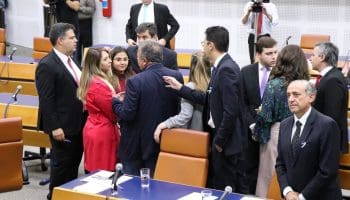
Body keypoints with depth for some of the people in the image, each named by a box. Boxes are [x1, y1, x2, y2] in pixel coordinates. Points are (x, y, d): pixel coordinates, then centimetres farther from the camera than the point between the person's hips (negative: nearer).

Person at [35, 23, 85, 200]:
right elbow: (46, 100, -19)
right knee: (62, 164, 4)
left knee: (74, 162, 18)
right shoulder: (47, 65, -17)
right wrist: (54, 127, -21)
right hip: (63, 126, -8)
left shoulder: (70, 60, 9)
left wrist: (83, 118, 15)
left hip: (77, 123, 8)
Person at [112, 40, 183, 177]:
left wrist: (116, 101, 0)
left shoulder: (135, 81, -21)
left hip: (136, 144, -5)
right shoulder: (177, 76, -7)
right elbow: (178, 109, 2)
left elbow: (127, 114, -19)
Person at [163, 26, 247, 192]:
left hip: (226, 141, -10)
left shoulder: (227, 69, -21)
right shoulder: (221, 67, 9)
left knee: (225, 189, 1)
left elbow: (230, 111, -25)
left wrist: (219, 141, -17)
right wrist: (180, 88, 14)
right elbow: (209, 100, 13)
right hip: (219, 136, 10)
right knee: (216, 185, 18)